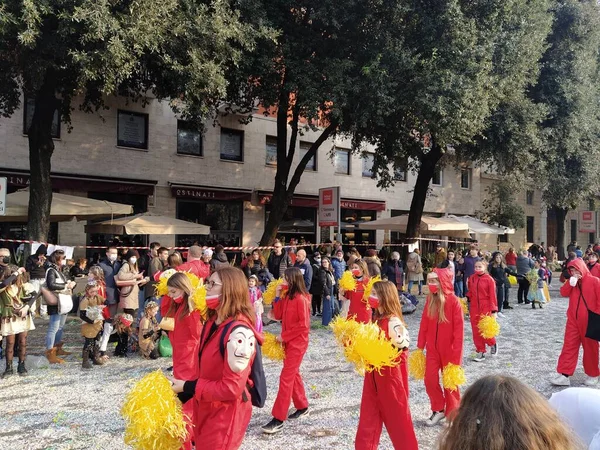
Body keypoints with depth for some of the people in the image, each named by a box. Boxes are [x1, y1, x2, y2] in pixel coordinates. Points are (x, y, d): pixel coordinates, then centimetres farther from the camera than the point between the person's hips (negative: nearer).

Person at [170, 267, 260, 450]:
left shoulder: (239, 332, -27)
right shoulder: (212, 322, 3)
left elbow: (231, 388, -26)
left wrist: (188, 387, -18)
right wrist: (182, 390, 2)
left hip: (225, 416, -8)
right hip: (206, 410, 8)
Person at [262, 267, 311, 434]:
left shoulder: (301, 299, -19)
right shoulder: (287, 297, 7)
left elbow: (304, 325, -20)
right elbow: (278, 315, 5)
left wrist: (284, 336, -16)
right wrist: (277, 297, -5)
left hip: (297, 343, -9)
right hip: (287, 341, 9)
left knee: (286, 377, -8)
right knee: (293, 374, 18)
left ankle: (278, 419, -4)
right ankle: (302, 406, 33)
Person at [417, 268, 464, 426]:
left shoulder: (453, 301, -18)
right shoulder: (430, 299, -2)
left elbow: (459, 328, -17)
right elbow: (424, 324, 3)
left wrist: (456, 352, -17)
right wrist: (420, 346, 5)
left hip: (449, 349, -4)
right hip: (432, 348, 5)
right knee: (430, 380, 5)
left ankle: (452, 413, 29)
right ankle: (438, 410, 25)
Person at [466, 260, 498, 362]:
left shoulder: (489, 279, -8)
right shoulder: (472, 278, 5)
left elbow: (492, 296, -9)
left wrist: (494, 311, -10)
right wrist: (467, 297, -1)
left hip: (485, 308, -4)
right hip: (474, 307, 4)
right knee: (476, 331, 6)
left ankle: (493, 344, 26)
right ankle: (481, 352, 17)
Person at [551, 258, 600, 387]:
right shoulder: (572, 282, 9)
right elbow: (564, 293, -3)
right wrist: (570, 283, -16)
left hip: (589, 321, -4)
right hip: (573, 320, 5)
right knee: (569, 346, 2)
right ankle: (564, 375, 3)